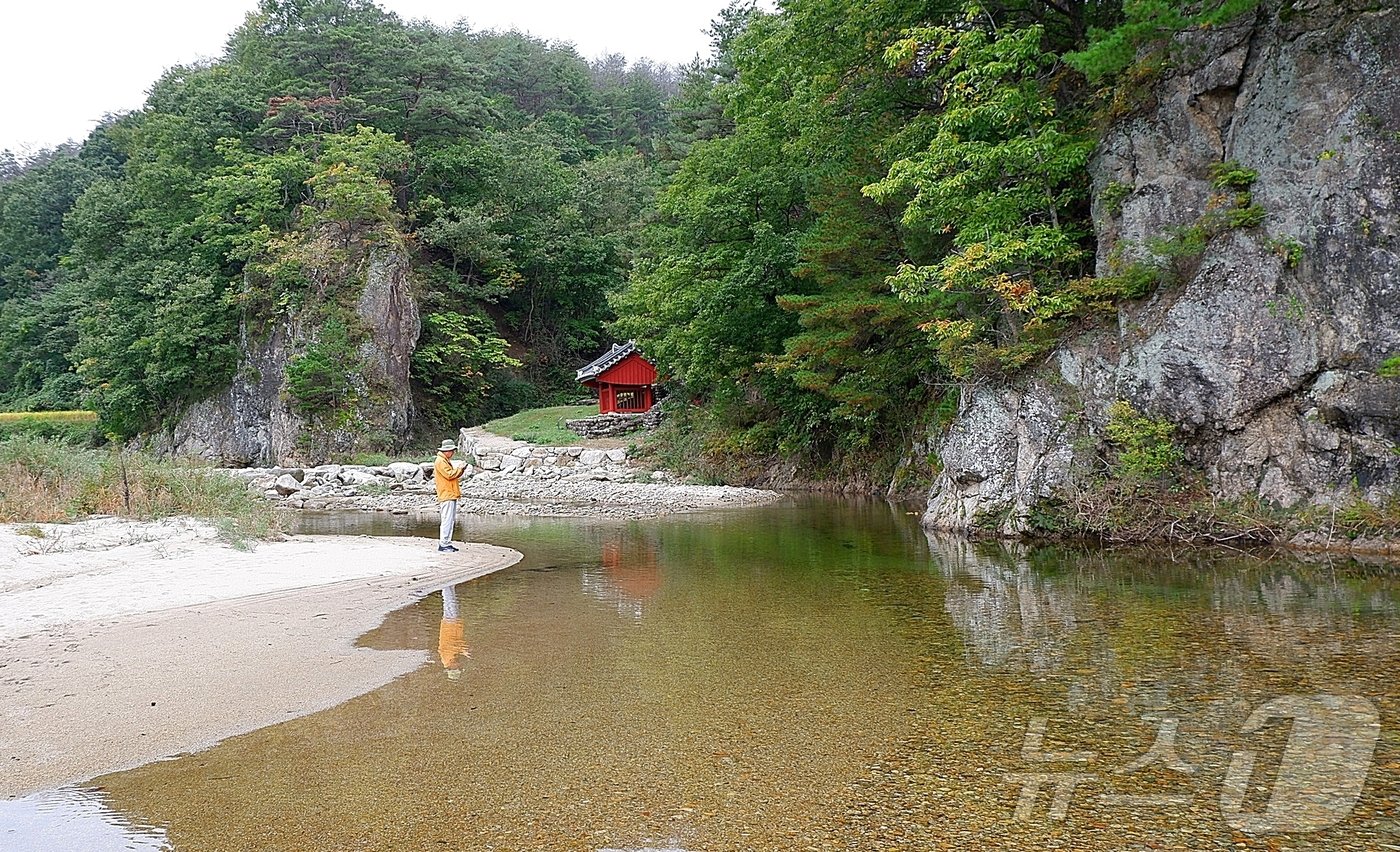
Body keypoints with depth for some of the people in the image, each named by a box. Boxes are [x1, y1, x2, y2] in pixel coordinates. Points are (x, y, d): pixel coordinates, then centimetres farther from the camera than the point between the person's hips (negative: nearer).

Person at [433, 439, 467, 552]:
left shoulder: (445, 461, 22)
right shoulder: (440, 461, -11)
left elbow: (453, 475, 22)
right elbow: (449, 474, -20)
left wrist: (459, 469, 6)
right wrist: (460, 469, -8)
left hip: (451, 495, 11)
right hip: (446, 496, -11)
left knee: (452, 521, 12)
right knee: (447, 520, -11)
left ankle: (446, 543, 16)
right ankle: (443, 544, -9)